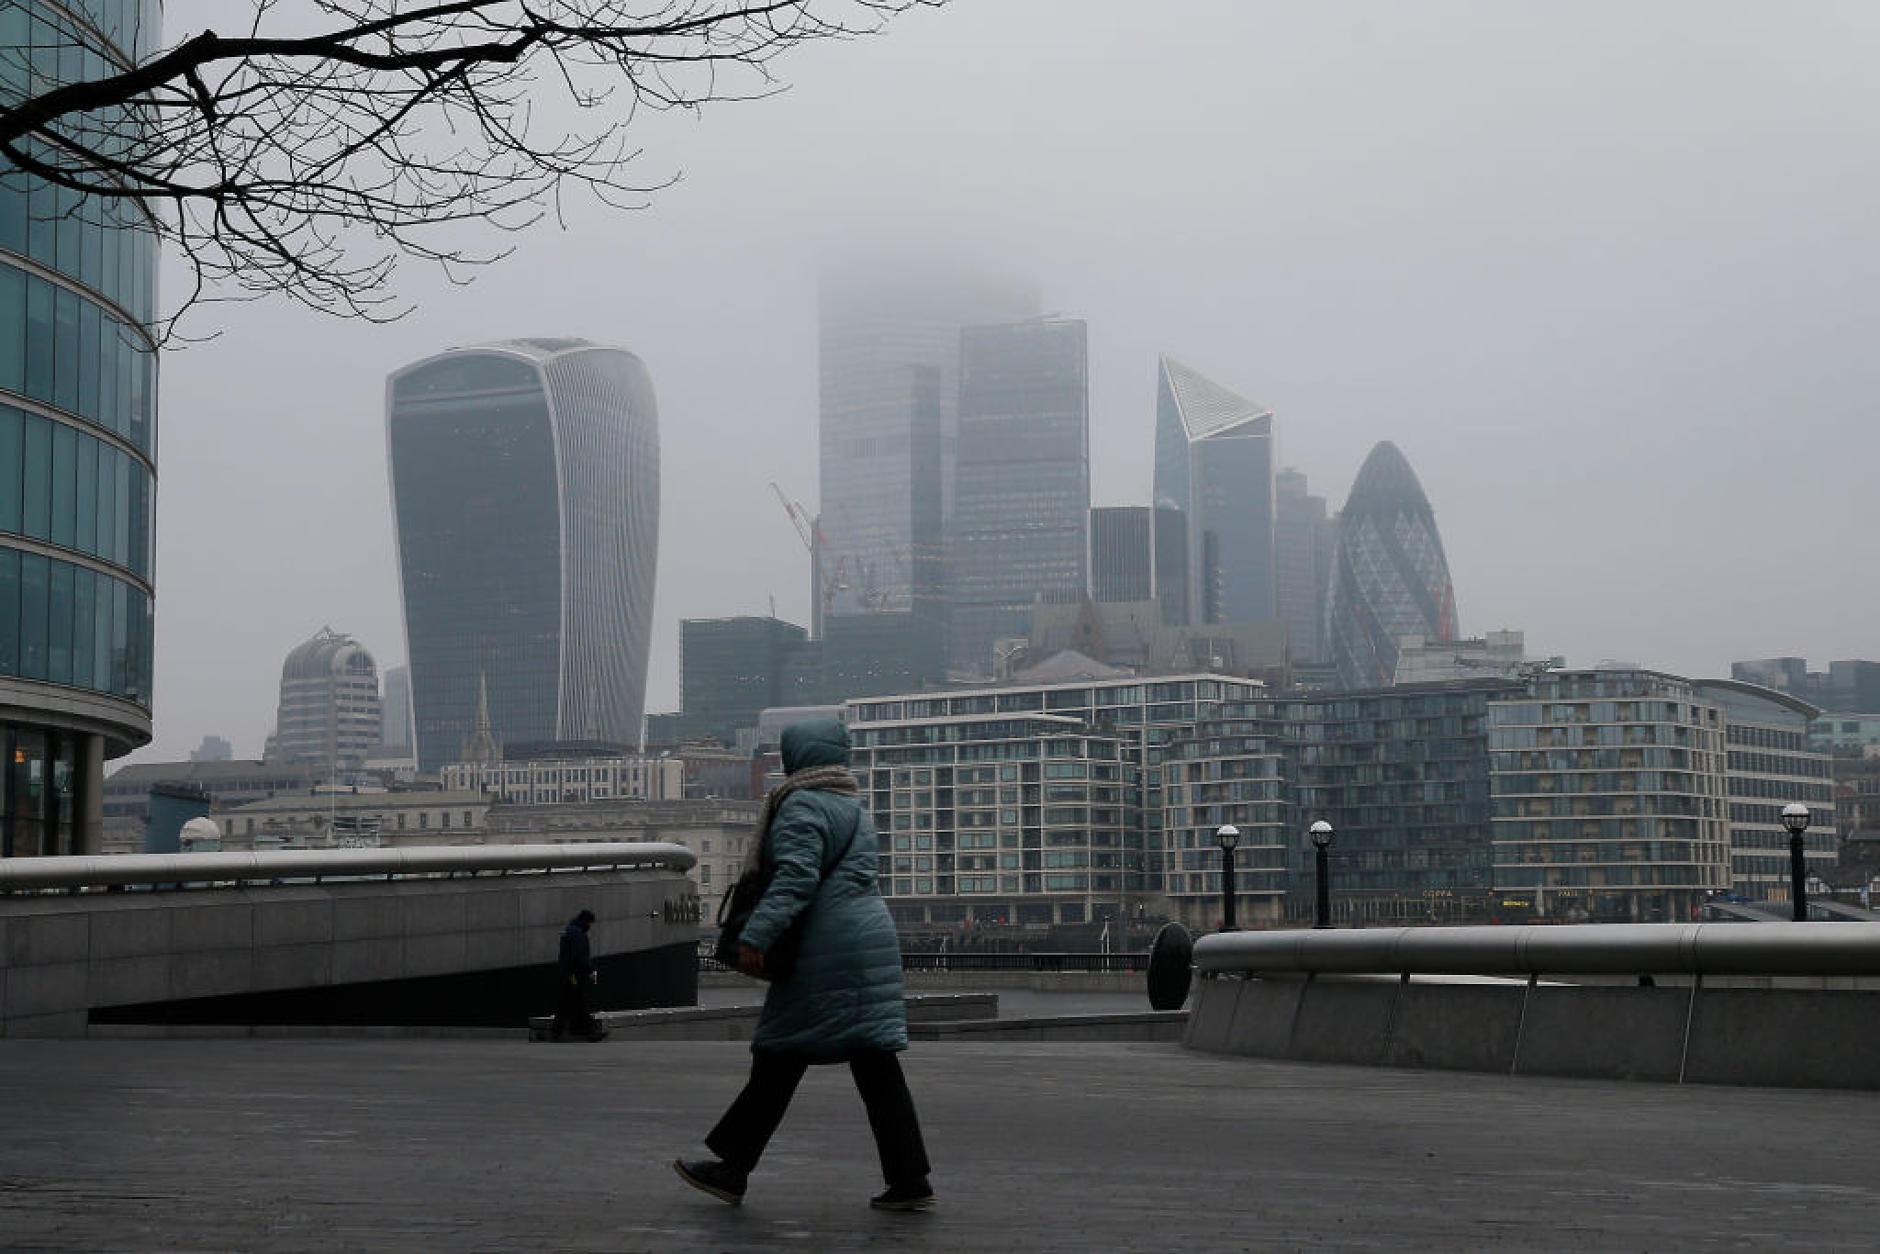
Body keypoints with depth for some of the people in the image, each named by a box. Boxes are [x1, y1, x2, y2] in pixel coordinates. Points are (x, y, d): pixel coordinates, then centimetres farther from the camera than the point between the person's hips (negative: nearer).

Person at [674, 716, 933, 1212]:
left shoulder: (802, 806, -8)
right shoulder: (854, 808, 22)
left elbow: (796, 877, -20)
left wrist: (755, 936, -24)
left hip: (829, 950, -9)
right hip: (871, 935, 9)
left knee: (779, 1058, -2)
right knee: (875, 1062, 4)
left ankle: (732, 1169, 6)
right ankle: (909, 1180, 0)